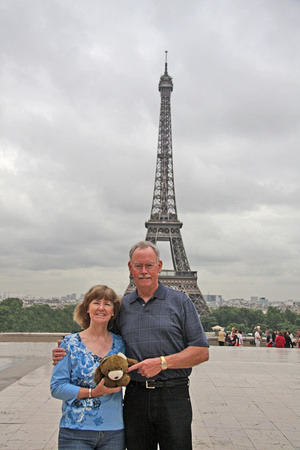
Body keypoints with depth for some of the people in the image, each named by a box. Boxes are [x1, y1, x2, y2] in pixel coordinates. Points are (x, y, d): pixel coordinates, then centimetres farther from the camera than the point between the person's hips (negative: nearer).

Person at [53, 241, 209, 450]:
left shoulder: (180, 301, 1)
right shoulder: (121, 306, 10)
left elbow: (202, 352, -4)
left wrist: (163, 362, -14)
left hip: (173, 396, -2)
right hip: (135, 398, 3)